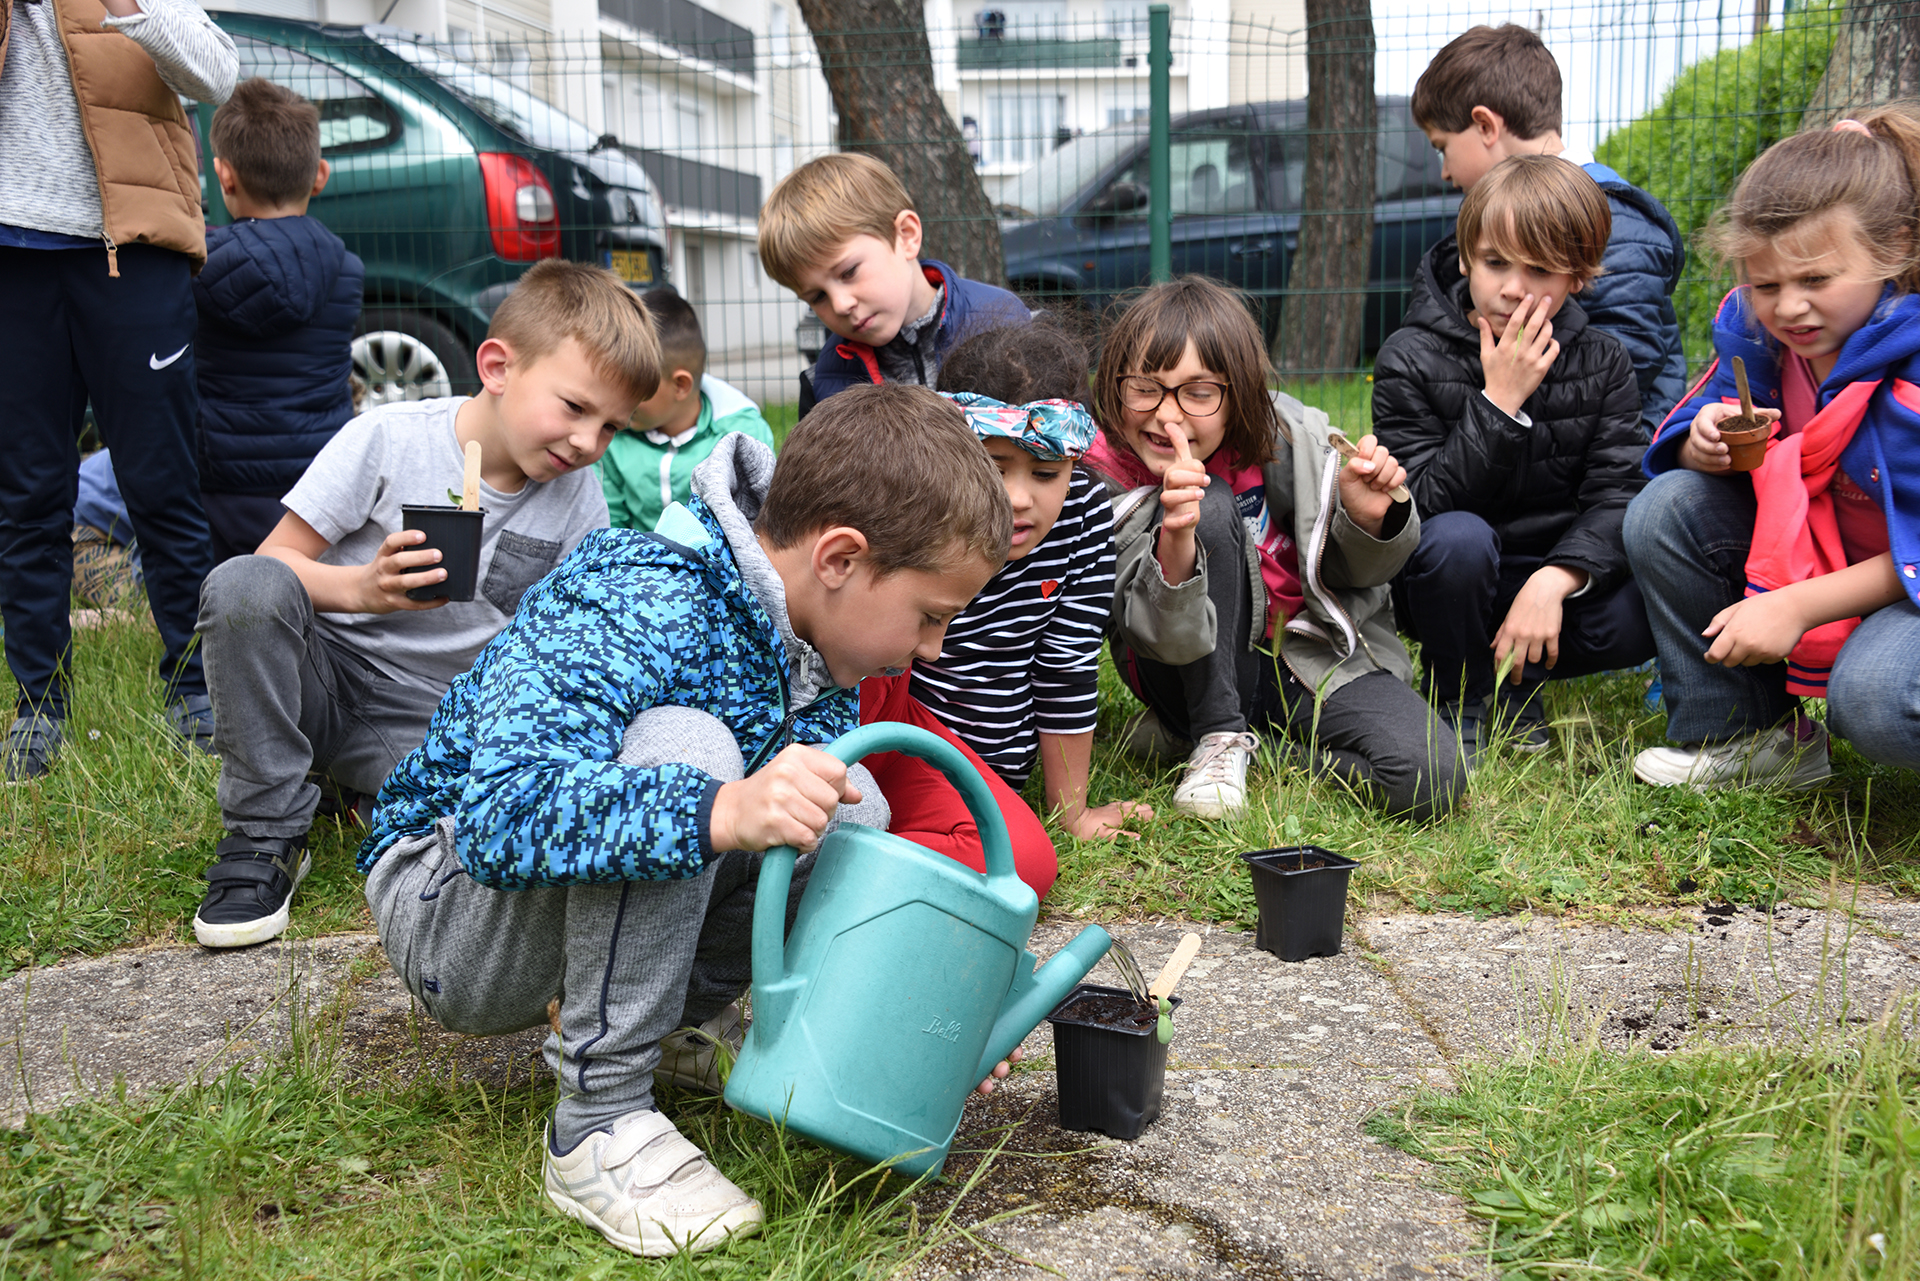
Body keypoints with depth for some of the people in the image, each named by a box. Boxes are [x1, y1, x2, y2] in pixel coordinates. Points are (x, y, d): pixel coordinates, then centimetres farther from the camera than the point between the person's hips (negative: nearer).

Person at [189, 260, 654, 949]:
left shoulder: (579, 502, -2)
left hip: (431, 726, 2)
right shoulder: (389, 437, -12)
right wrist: (363, 588, -29)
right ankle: (265, 835, -15)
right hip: (322, 677, -1)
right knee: (245, 585, -32)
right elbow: (274, 558, -9)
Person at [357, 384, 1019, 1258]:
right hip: (445, 903, -7)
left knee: (853, 804, -11)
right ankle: (598, 1124, -24)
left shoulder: (819, 659, -3)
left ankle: (672, 1023, 4)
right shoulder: (638, 610, -30)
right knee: (684, 745, -34)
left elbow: (827, 851, 5)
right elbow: (498, 813, -42)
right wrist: (721, 812, -55)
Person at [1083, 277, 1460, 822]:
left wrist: (1368, 517, -20)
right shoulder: (1107, 476, -18)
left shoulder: (1289, 434, -11)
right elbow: (1173, 640, -28)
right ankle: (1219, 737, -13)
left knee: (1430, 780, -24)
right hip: (1204, 673, -2)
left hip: (1313, 650, 2)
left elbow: (1349, 572, 3)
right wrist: (1175, 540, -46)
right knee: (1212, 505, -29)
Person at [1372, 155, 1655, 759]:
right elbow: (1423, 503, -18)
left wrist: (1554, 580, -29)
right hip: (1451, 585, -2)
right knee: (1458, 538, -36)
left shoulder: (1602, 362, 0)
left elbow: (1616, 494, -10)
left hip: (1559, 579, 3)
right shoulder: (1410, 359, -10)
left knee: (1650, 609, -27)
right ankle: (1460, 698, -9)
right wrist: (1499, 403, -26)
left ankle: (1515, 674, 2)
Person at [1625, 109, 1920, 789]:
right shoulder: (1755, 327, -7)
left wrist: (1797, 606, -30)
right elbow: (1685, 443, 4)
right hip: (1807, 548, 7)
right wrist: (1705, 446, -21)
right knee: (1663, 510, -14)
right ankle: (1743, 736, -3)